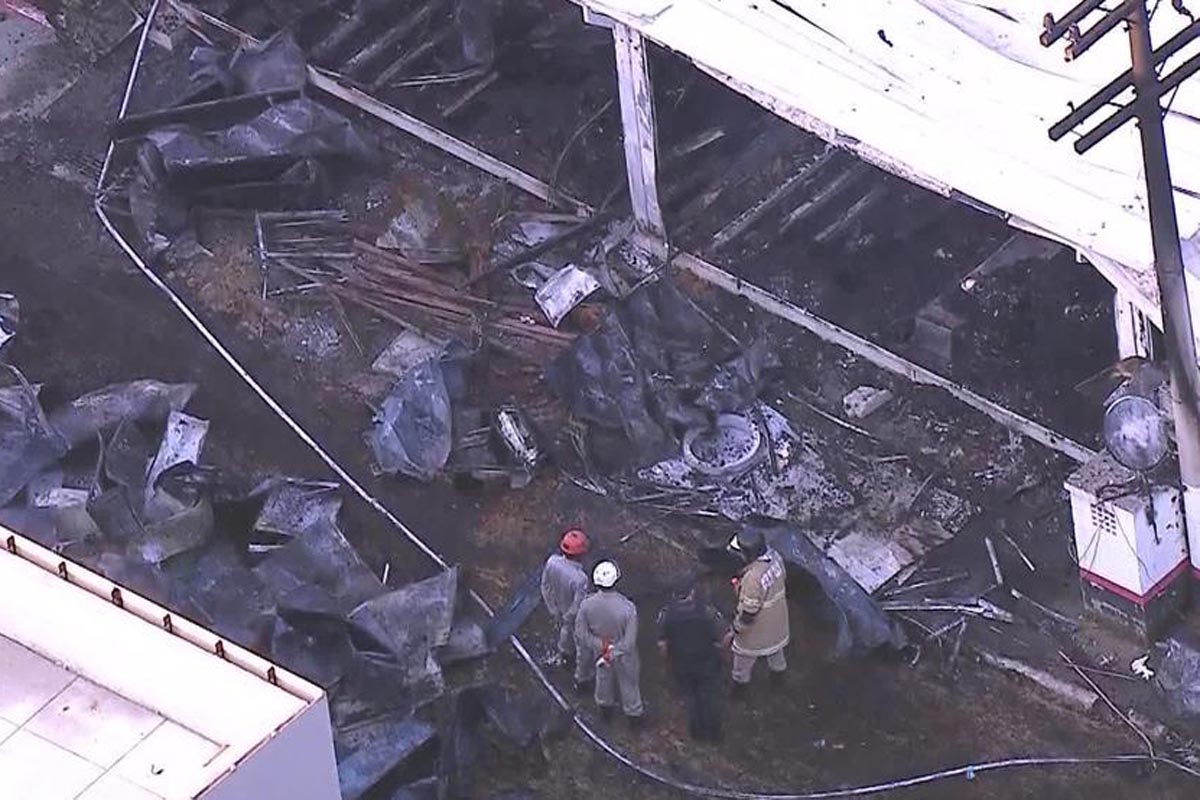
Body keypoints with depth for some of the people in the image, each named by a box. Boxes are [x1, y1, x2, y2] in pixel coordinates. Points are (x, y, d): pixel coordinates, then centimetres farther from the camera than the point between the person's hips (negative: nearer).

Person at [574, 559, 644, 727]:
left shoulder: (587, 604, -29)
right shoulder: (628, 608, -37)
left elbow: (581, 634, -17)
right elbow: (629, 642, -29)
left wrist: (601, 646, -12)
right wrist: (613, 654, -17)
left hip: (599, 651, 3)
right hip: (624, 656, -3)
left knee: (603, 677, 32)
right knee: (628, 682, 25)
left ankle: (605, 709, 58)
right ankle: (634, 715, 48)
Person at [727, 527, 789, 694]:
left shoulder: (753, 577, -42)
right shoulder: (775, 557, -20)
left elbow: (749, 611, -30)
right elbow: (783, 580, 1)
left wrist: (737, 627, -12)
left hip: (758, 626, -7)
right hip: (777, 618, 7)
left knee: (744, 654, 22)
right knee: (775, 647, 33)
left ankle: (740, 681, 44)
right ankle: (778, 673, 57)